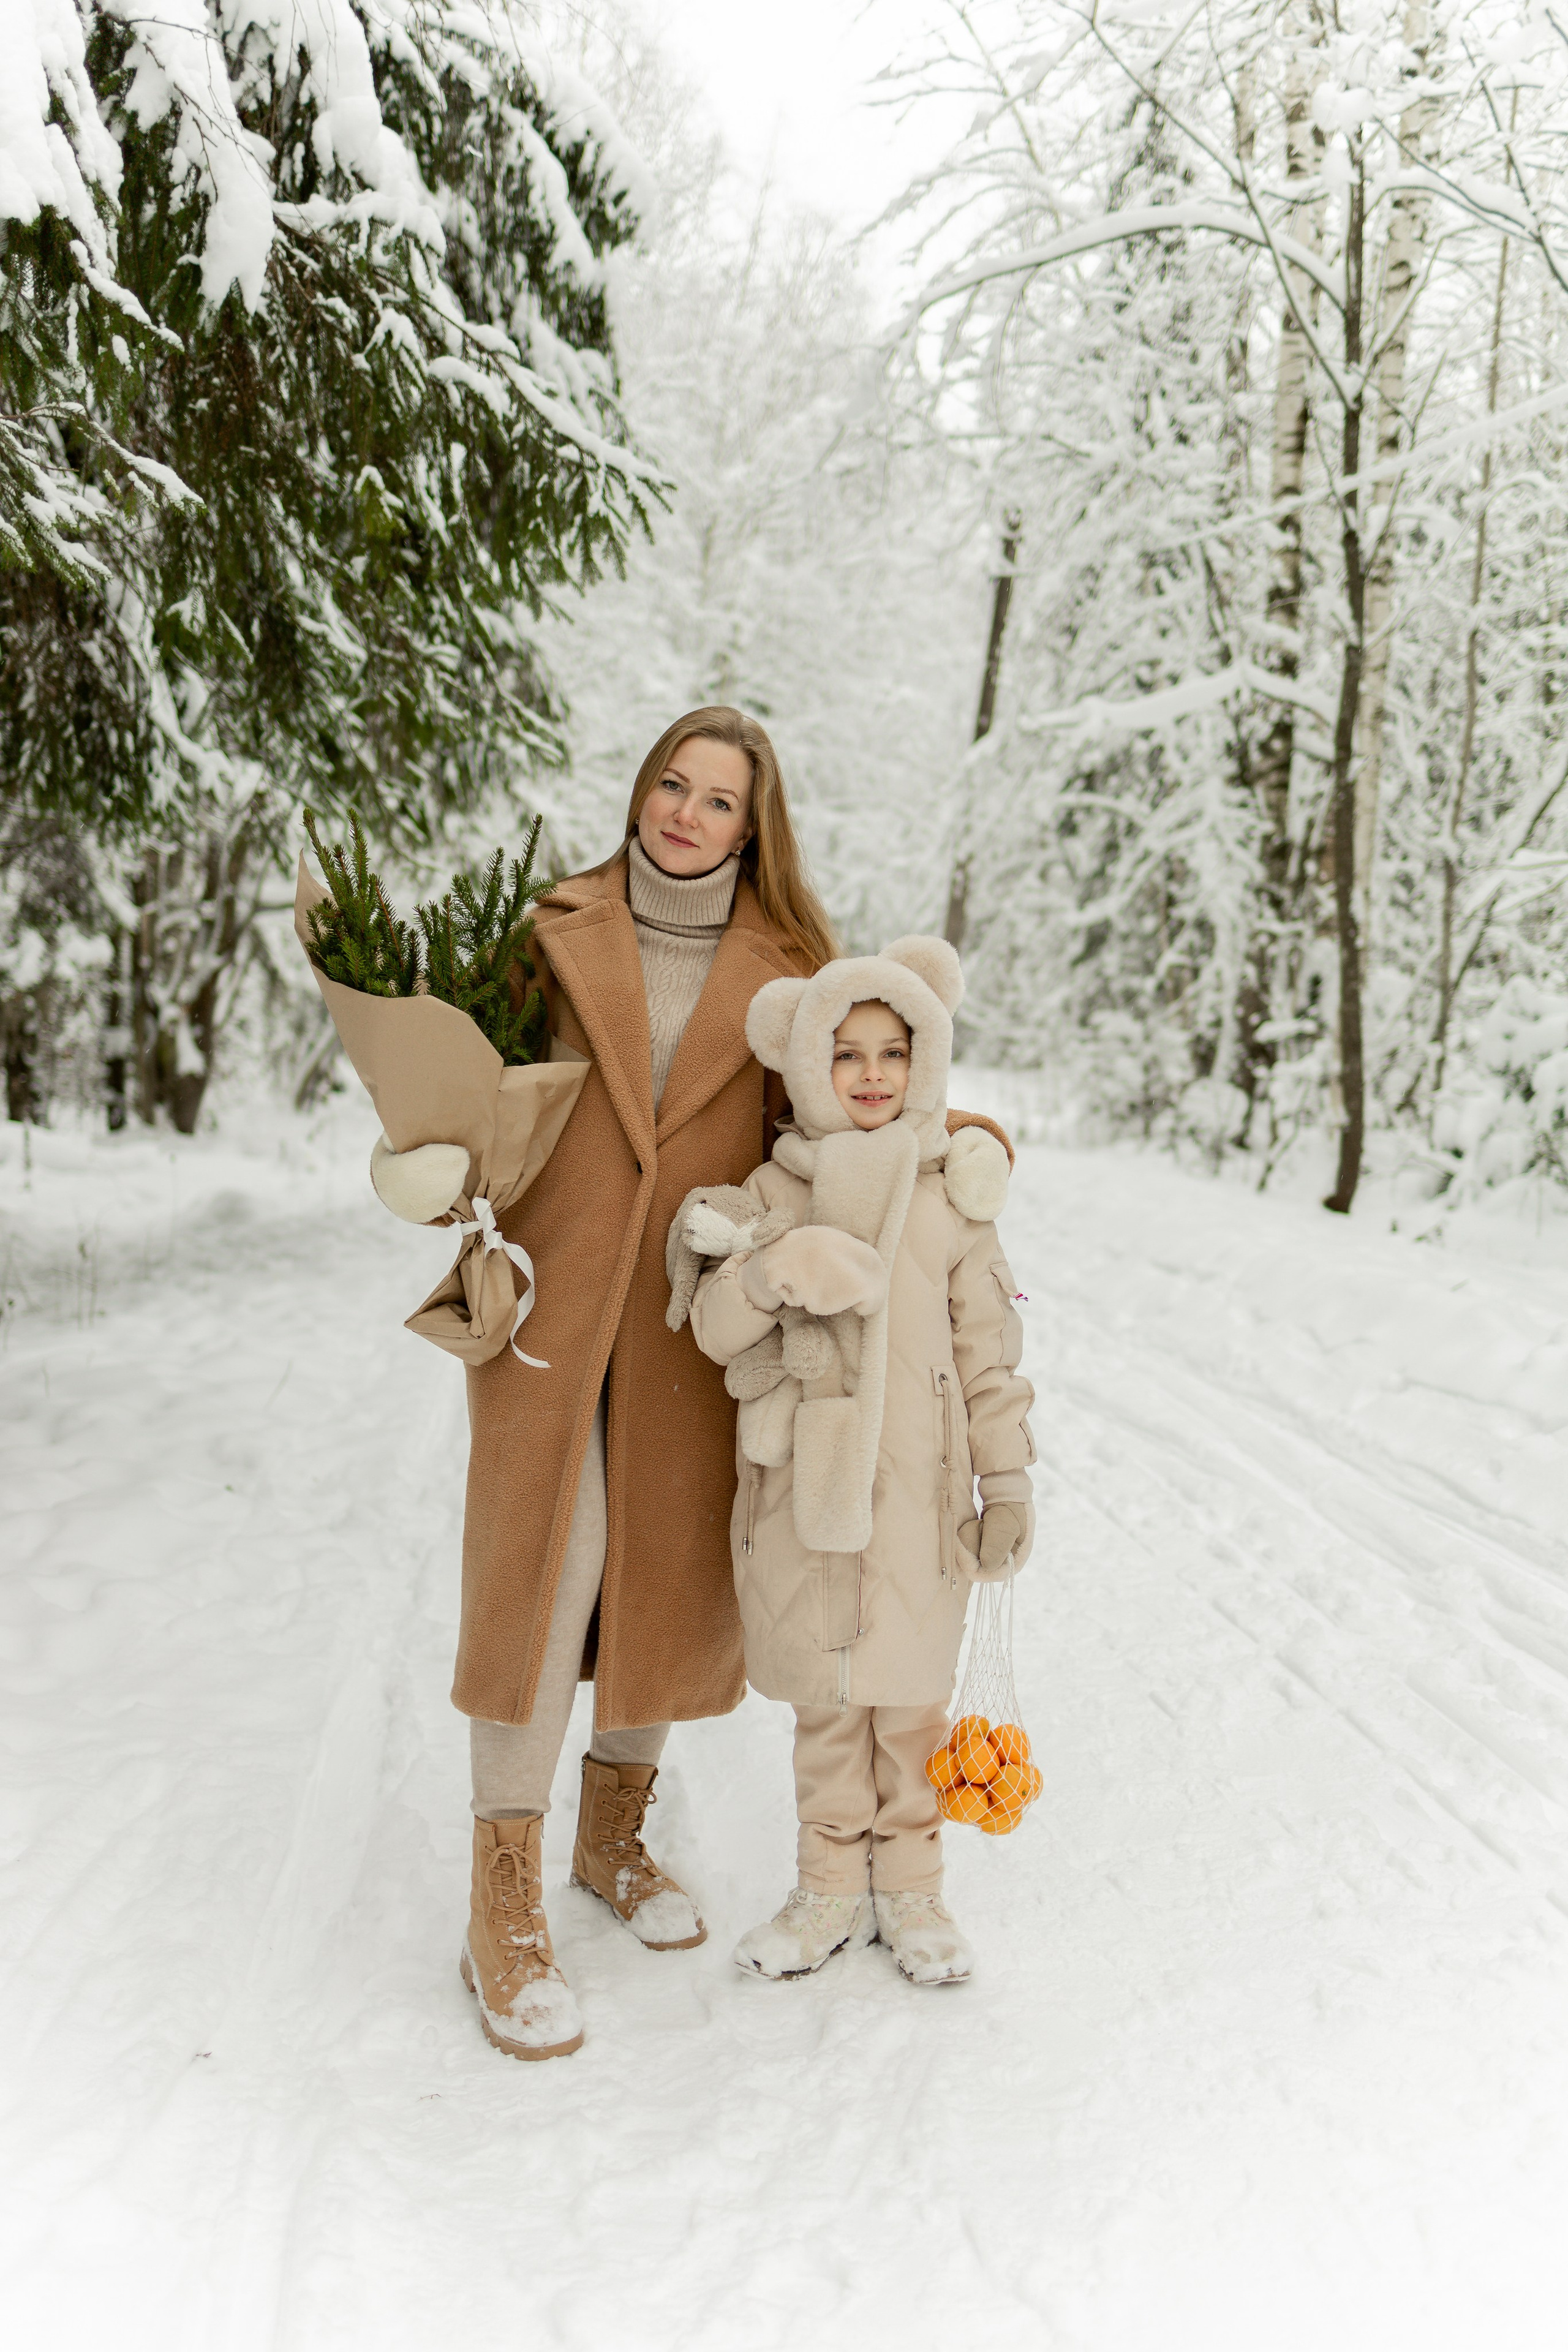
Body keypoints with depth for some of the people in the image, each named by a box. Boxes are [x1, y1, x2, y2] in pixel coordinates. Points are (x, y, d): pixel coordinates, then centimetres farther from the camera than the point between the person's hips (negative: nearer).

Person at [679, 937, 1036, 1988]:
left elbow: (989, 1349, 4)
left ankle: (911, 1890, 26)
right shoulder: (776, 1193, 2)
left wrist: (1009, 1478, 2)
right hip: (804, 1487, 1)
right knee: (825, 1699, 11)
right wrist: (764, 1272, -20)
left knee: (912, 1695, 8)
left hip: (918, 1486, -1)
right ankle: (834, 1890, 27)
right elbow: (717, 1333, 0)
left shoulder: (953, 1195, 1)